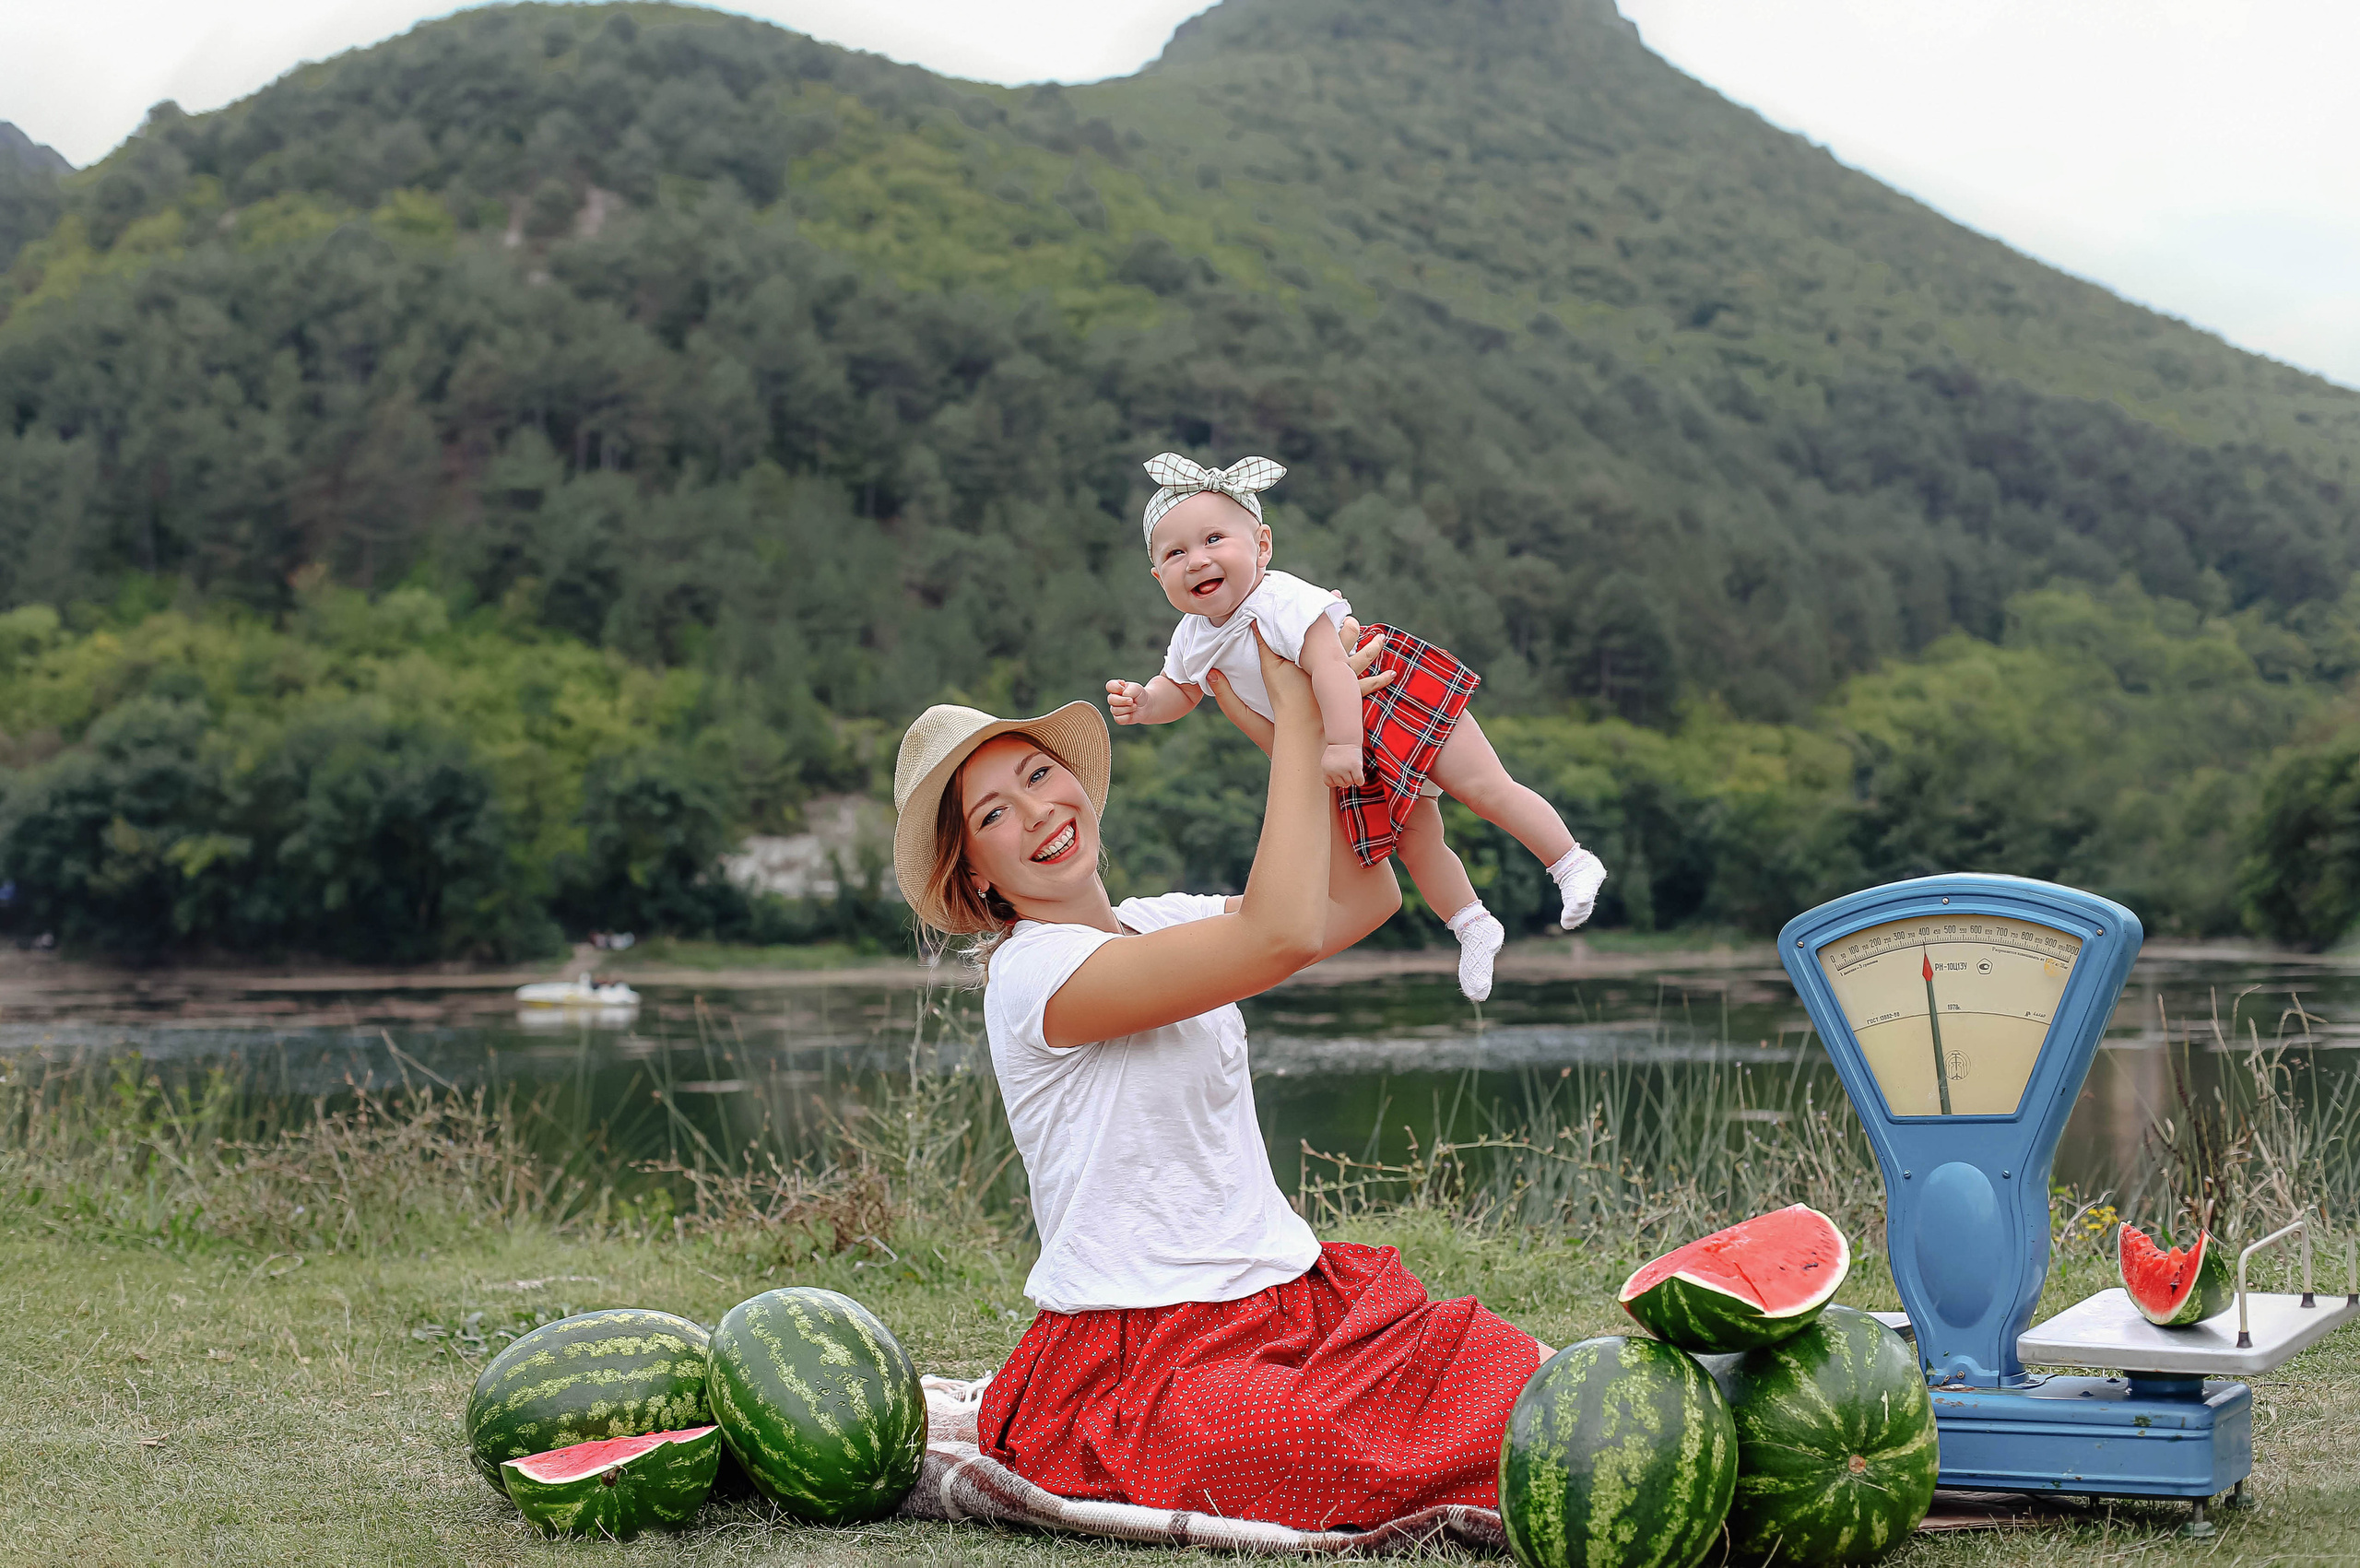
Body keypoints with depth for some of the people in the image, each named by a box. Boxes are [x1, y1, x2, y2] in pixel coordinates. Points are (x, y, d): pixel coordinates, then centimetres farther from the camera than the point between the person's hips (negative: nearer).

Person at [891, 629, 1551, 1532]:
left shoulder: (1157, 923, 12)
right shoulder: (1032, 973, -15)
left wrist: (1313, 726, 4)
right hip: (1134, 1373, -8)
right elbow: (1284, 935, -25)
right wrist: (1297, 714, -18)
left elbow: (1363, 898, 14)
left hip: (1283, 1300, 8)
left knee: (1527, 1376, -14)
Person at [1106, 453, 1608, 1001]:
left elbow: (1329, 663, -35)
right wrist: (1144, 704, -6)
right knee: (1415, 844, 10)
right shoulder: (1193, 638, -2)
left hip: (1396, 693, -7)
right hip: (1367, 757, 7)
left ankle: (1573, 863, 4)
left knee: (1488, 790, -10)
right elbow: (1180, 689, 16)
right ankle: (1473, 928, 26)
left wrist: (1342, 744, -39)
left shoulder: (1281, 600, -28)